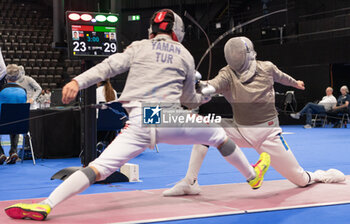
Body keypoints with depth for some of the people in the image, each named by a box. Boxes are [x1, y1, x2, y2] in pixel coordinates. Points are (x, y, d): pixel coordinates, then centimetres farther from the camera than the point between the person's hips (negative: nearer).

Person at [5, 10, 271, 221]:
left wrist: (77, 82, -10)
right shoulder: (185, 55, 17)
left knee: (99, 168, -6)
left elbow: (108, 66, -2)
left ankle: (45, 205, -21)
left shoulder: (139, 47, 14)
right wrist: (206, 96, 49)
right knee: (218, 134, 27)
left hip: (140, 122, 0)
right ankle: (253, 176, 41)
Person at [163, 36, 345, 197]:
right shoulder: (227, 74, -13)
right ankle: (190, 183, -11)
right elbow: (213, 85, -35)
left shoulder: (267, 68, -9)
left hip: (267, 132, -1)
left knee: (301, 180, -3)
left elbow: (280, 76, 14)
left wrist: (295, 83, 35)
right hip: (240, 130, 1)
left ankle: (320, 176, 34)